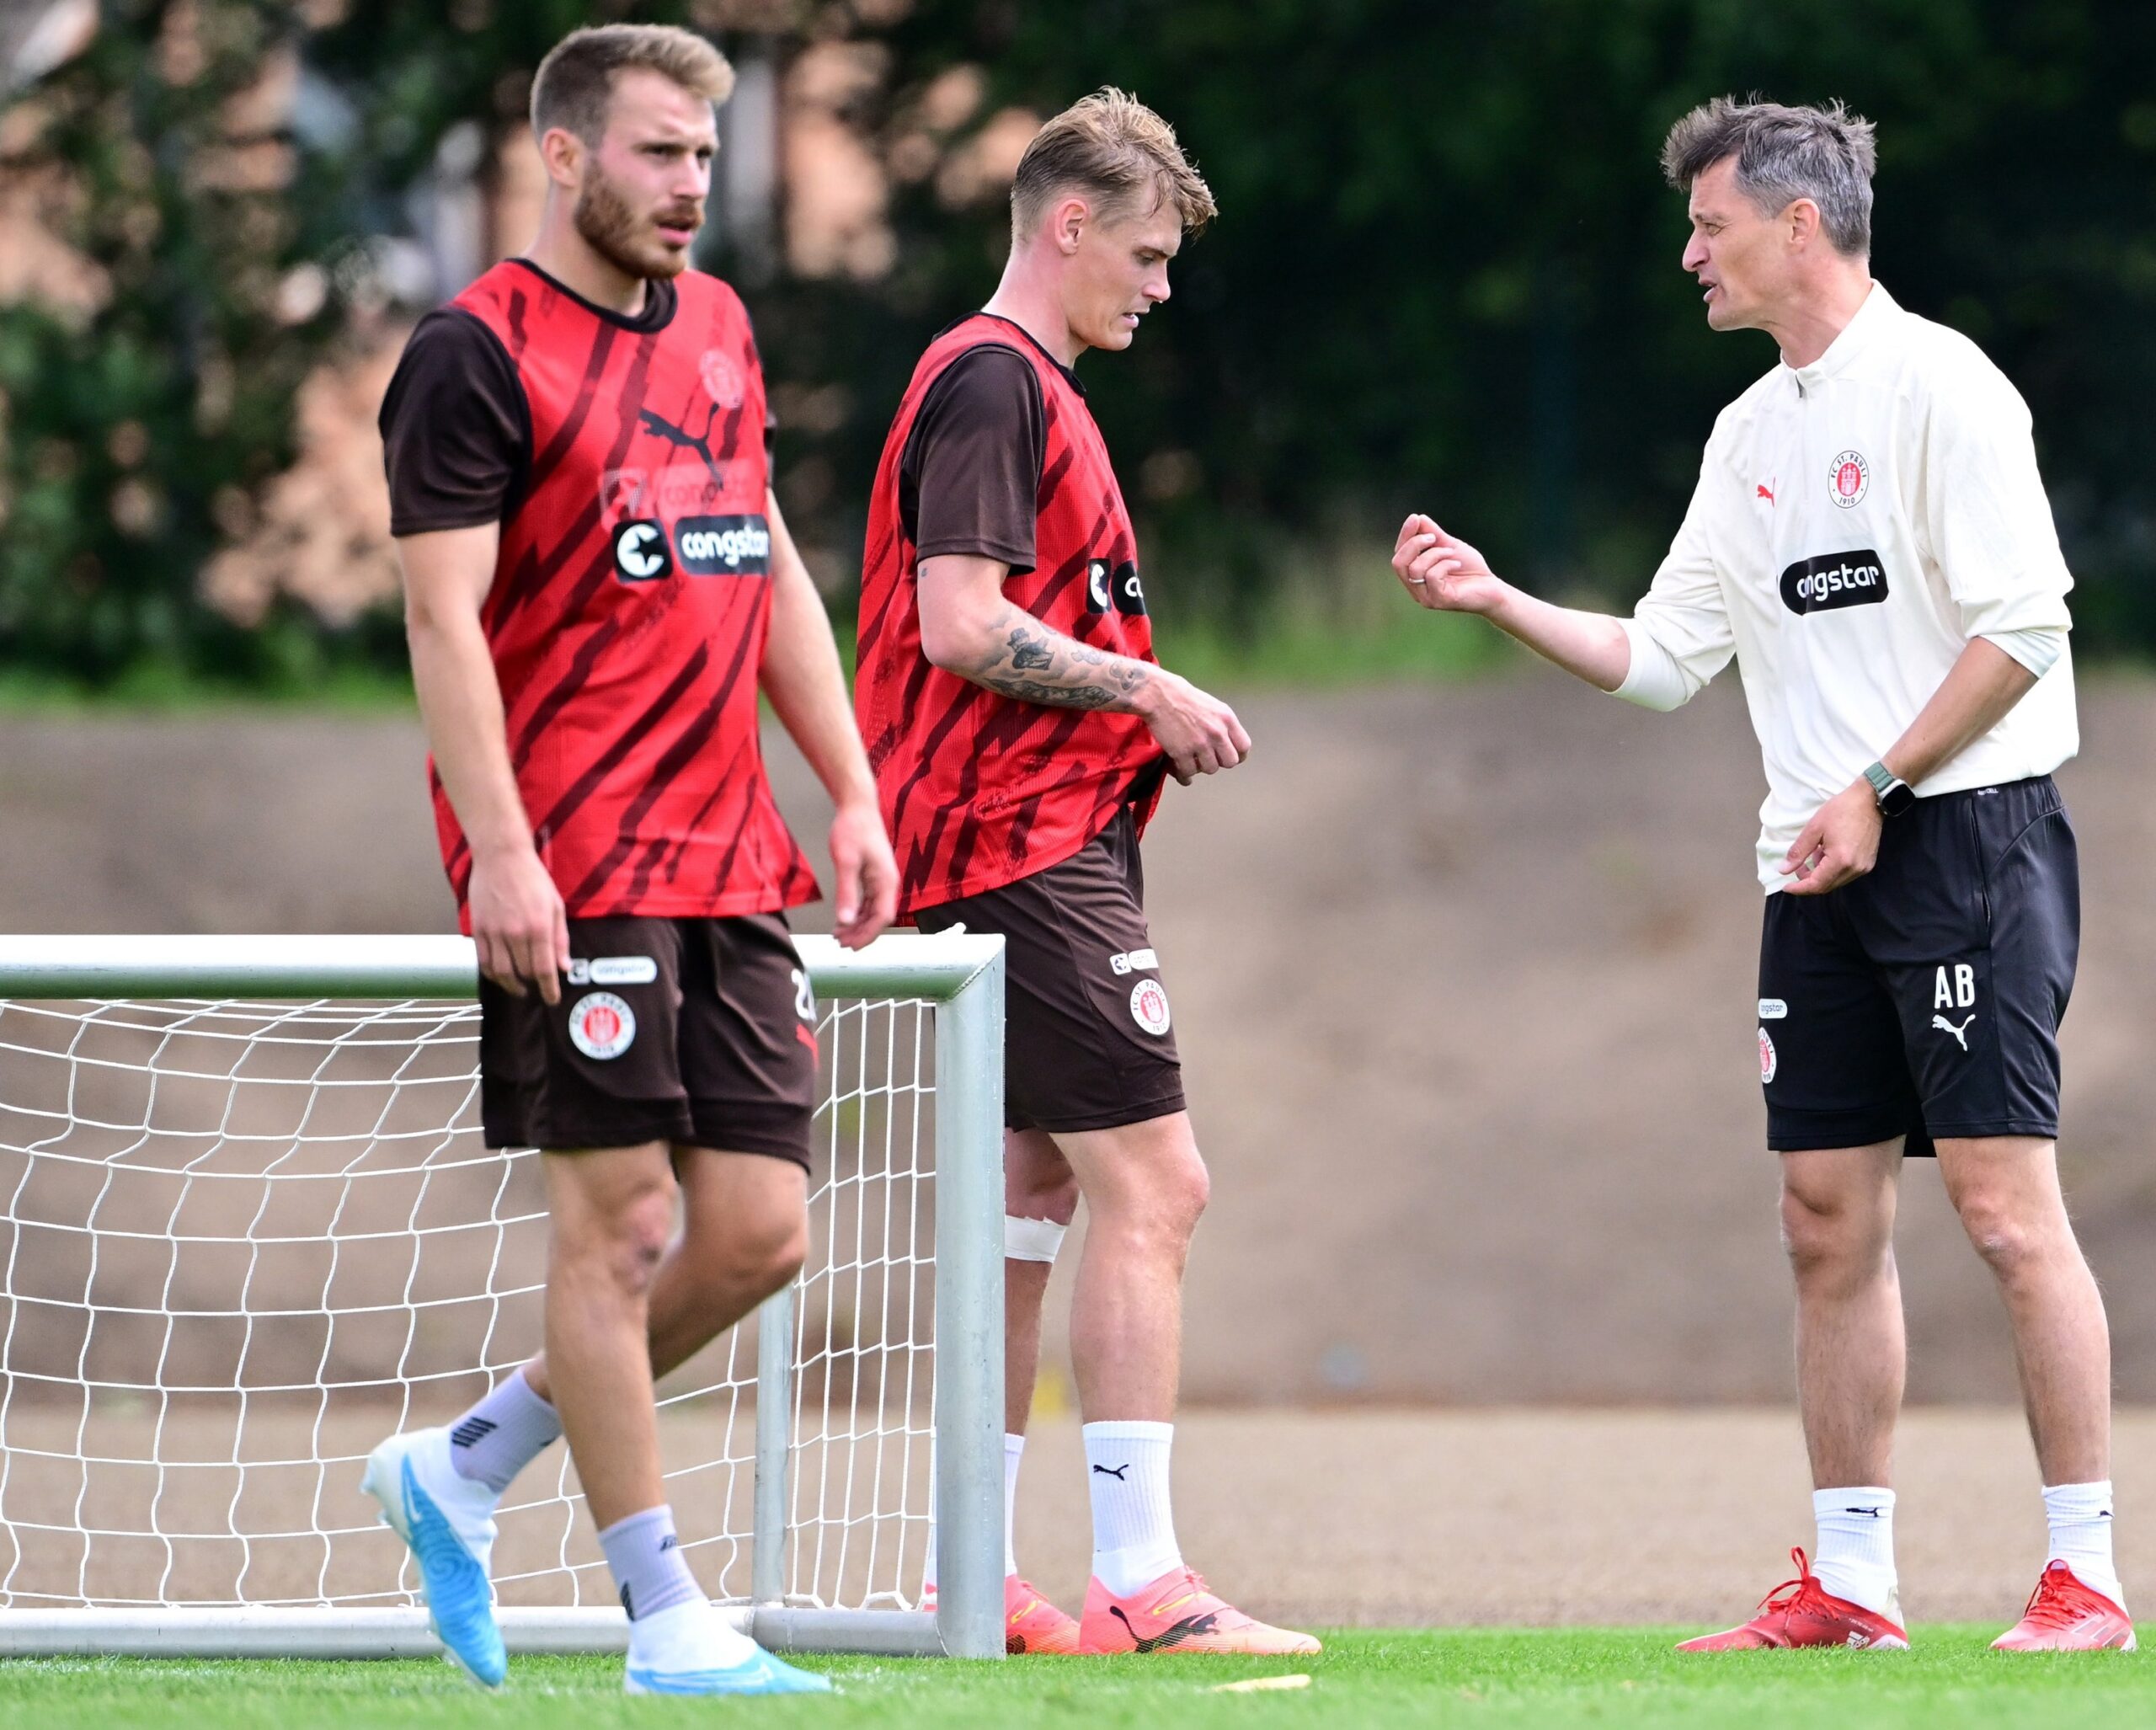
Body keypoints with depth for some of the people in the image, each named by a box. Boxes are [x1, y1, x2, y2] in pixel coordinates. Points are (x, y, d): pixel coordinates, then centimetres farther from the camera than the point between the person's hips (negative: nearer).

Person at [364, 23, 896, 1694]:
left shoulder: (717, 328, 16)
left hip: (729, 862, 8)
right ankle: (667, 1619, -1)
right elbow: (444, 615, -12)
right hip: (572, 867, -7)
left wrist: (852, 791, 17)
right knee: (619, 1218, -6)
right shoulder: (479, 351, -7)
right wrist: (502, 852, -19)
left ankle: (463, 1470, 19)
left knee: (760, 1231, 3)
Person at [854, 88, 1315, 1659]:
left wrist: (1138, 720, 12)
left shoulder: (1019, 385, 20)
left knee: (1035, 1200, 11)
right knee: (1151, 1186, -13)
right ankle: (1141, 1578, -16)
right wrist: (1148, 690, -14)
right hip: (1028, 853, -11)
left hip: (1031, 848, 11)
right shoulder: (992, 382, -11)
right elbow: (959, 625, -20)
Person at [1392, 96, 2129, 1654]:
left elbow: (2022, 623, -13)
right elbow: (1666, 656, 22)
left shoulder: (1938, 387, -7)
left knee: (2004, 1202, -11)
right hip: (1819, 874, 8)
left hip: (1966, 829, -8)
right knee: (1830, 1220, 5)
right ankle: (1852, 1583, 8)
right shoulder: (1753, 434, 17)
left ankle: (2088, 1578, -9)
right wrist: (1498, 601, 11)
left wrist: (1875, 788, -15)